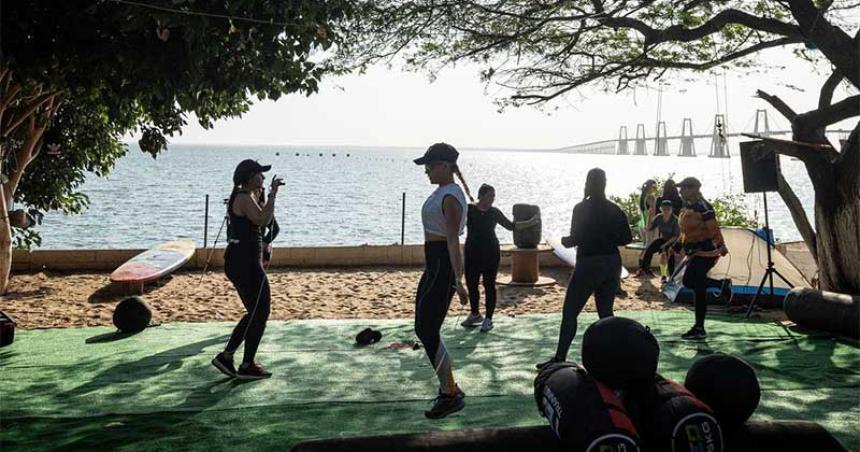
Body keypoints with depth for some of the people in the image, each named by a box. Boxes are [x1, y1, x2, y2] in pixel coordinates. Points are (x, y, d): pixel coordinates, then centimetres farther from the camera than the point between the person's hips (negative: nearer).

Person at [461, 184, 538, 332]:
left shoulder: (494, 213, 3)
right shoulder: (468, 209, -1)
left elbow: (511, 226, 12)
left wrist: (530, 222, 7)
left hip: (491, 253, 0)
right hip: (472, 253, 1)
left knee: (489, 285, 0)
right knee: (471, 284, 7)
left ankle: (488, 319, 10)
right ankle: (475, 314, 28)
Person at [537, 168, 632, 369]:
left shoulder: (581, 208, -10)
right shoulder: (615, 210, 4)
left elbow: (575, 238, -13)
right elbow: (627, 238, 5)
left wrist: (565, 240, 7)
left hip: (588, 264, -5)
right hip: (612, 264, 5)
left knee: (569, 312, -1)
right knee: (606, 311, 15)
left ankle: (560, 358, -4)